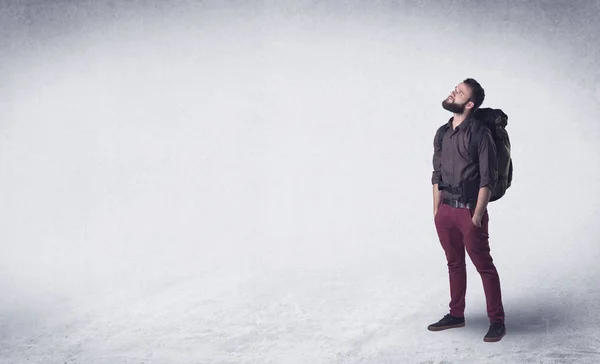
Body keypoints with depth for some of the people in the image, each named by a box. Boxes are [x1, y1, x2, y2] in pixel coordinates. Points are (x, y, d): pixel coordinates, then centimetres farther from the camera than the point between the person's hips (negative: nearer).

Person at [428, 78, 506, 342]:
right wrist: (436, 211, 10)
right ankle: (456, 315, 28)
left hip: (470, 210, -6)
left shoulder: (479, 134, -12)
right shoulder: (442, 134, 8)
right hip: (446, 209, 7)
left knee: (484, 266, 0)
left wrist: (477, 216, -16)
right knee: (454, 264, 16)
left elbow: (488, 179, -14)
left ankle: (497, 321, 9)